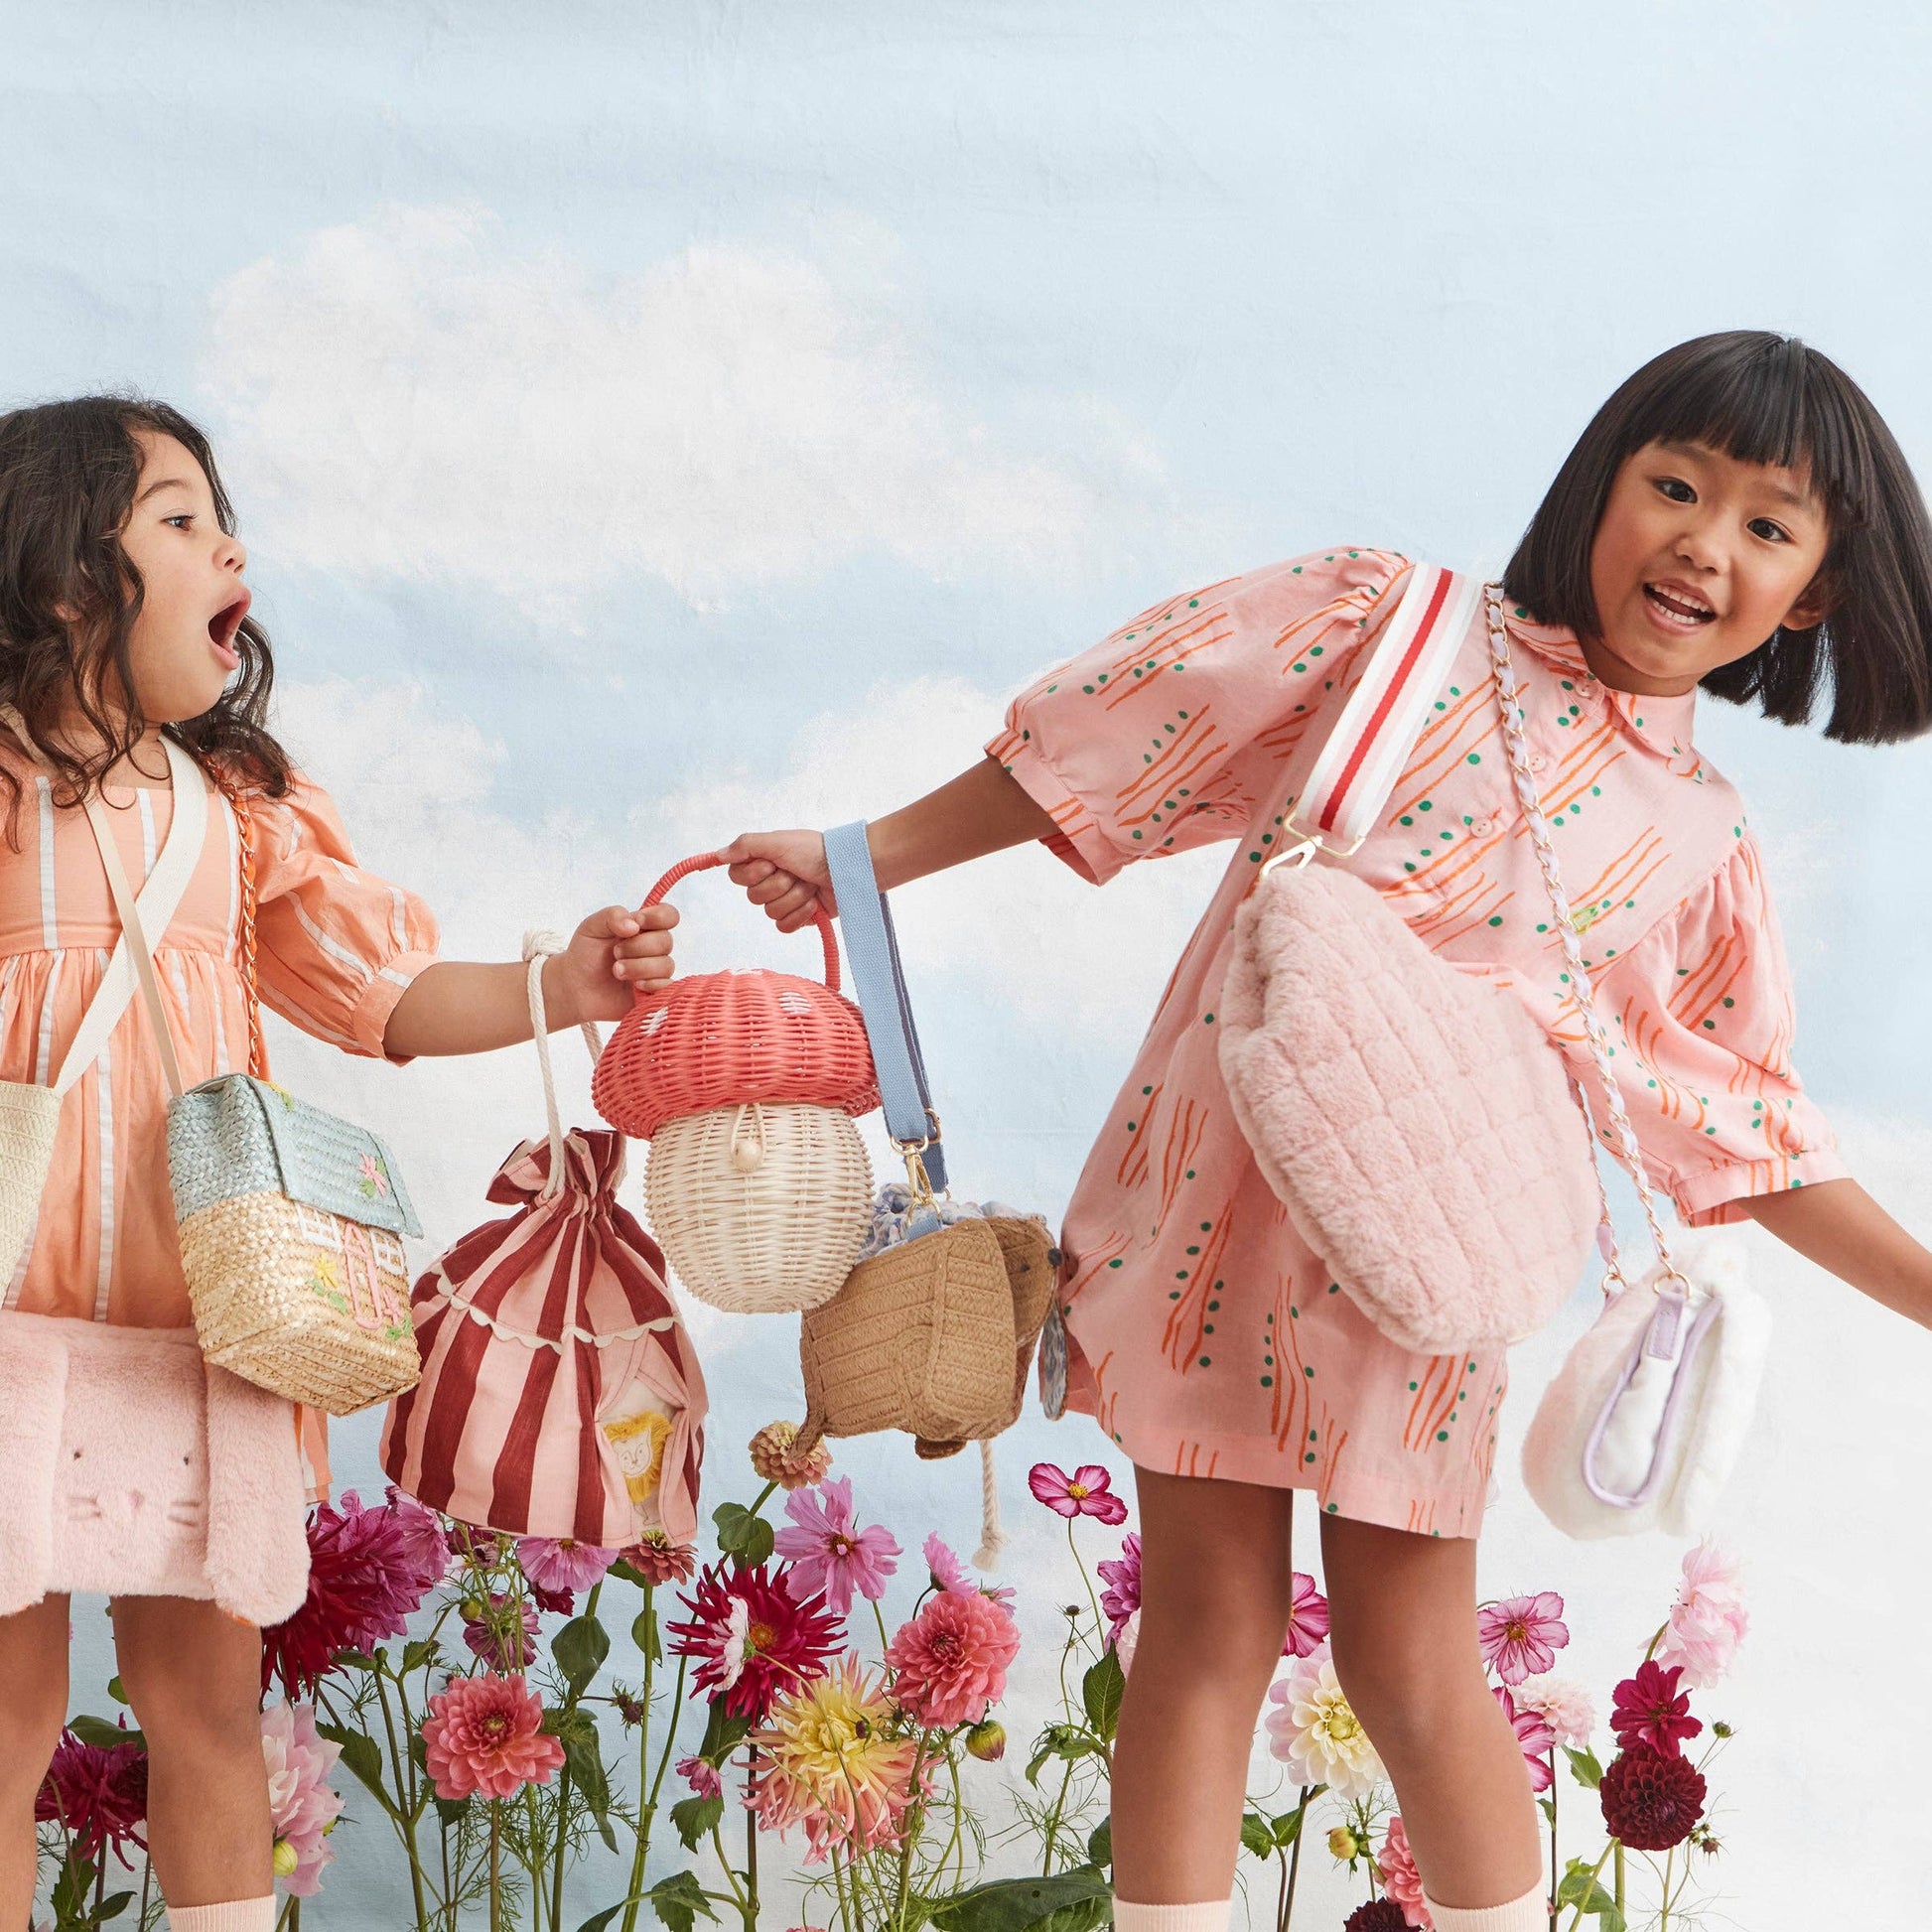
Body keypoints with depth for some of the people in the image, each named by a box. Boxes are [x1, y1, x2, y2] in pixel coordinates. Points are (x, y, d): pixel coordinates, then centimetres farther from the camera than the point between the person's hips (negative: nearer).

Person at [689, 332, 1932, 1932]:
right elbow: (1120, 742, 1)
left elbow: (1745, 1131, 11)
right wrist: (862, 859, 2)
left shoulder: (1699, 846, 7)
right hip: (1216, 1203, -1)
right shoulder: (1391, 624, 0)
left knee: (1410, 1666, 5)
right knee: (1211, 1624, 4)